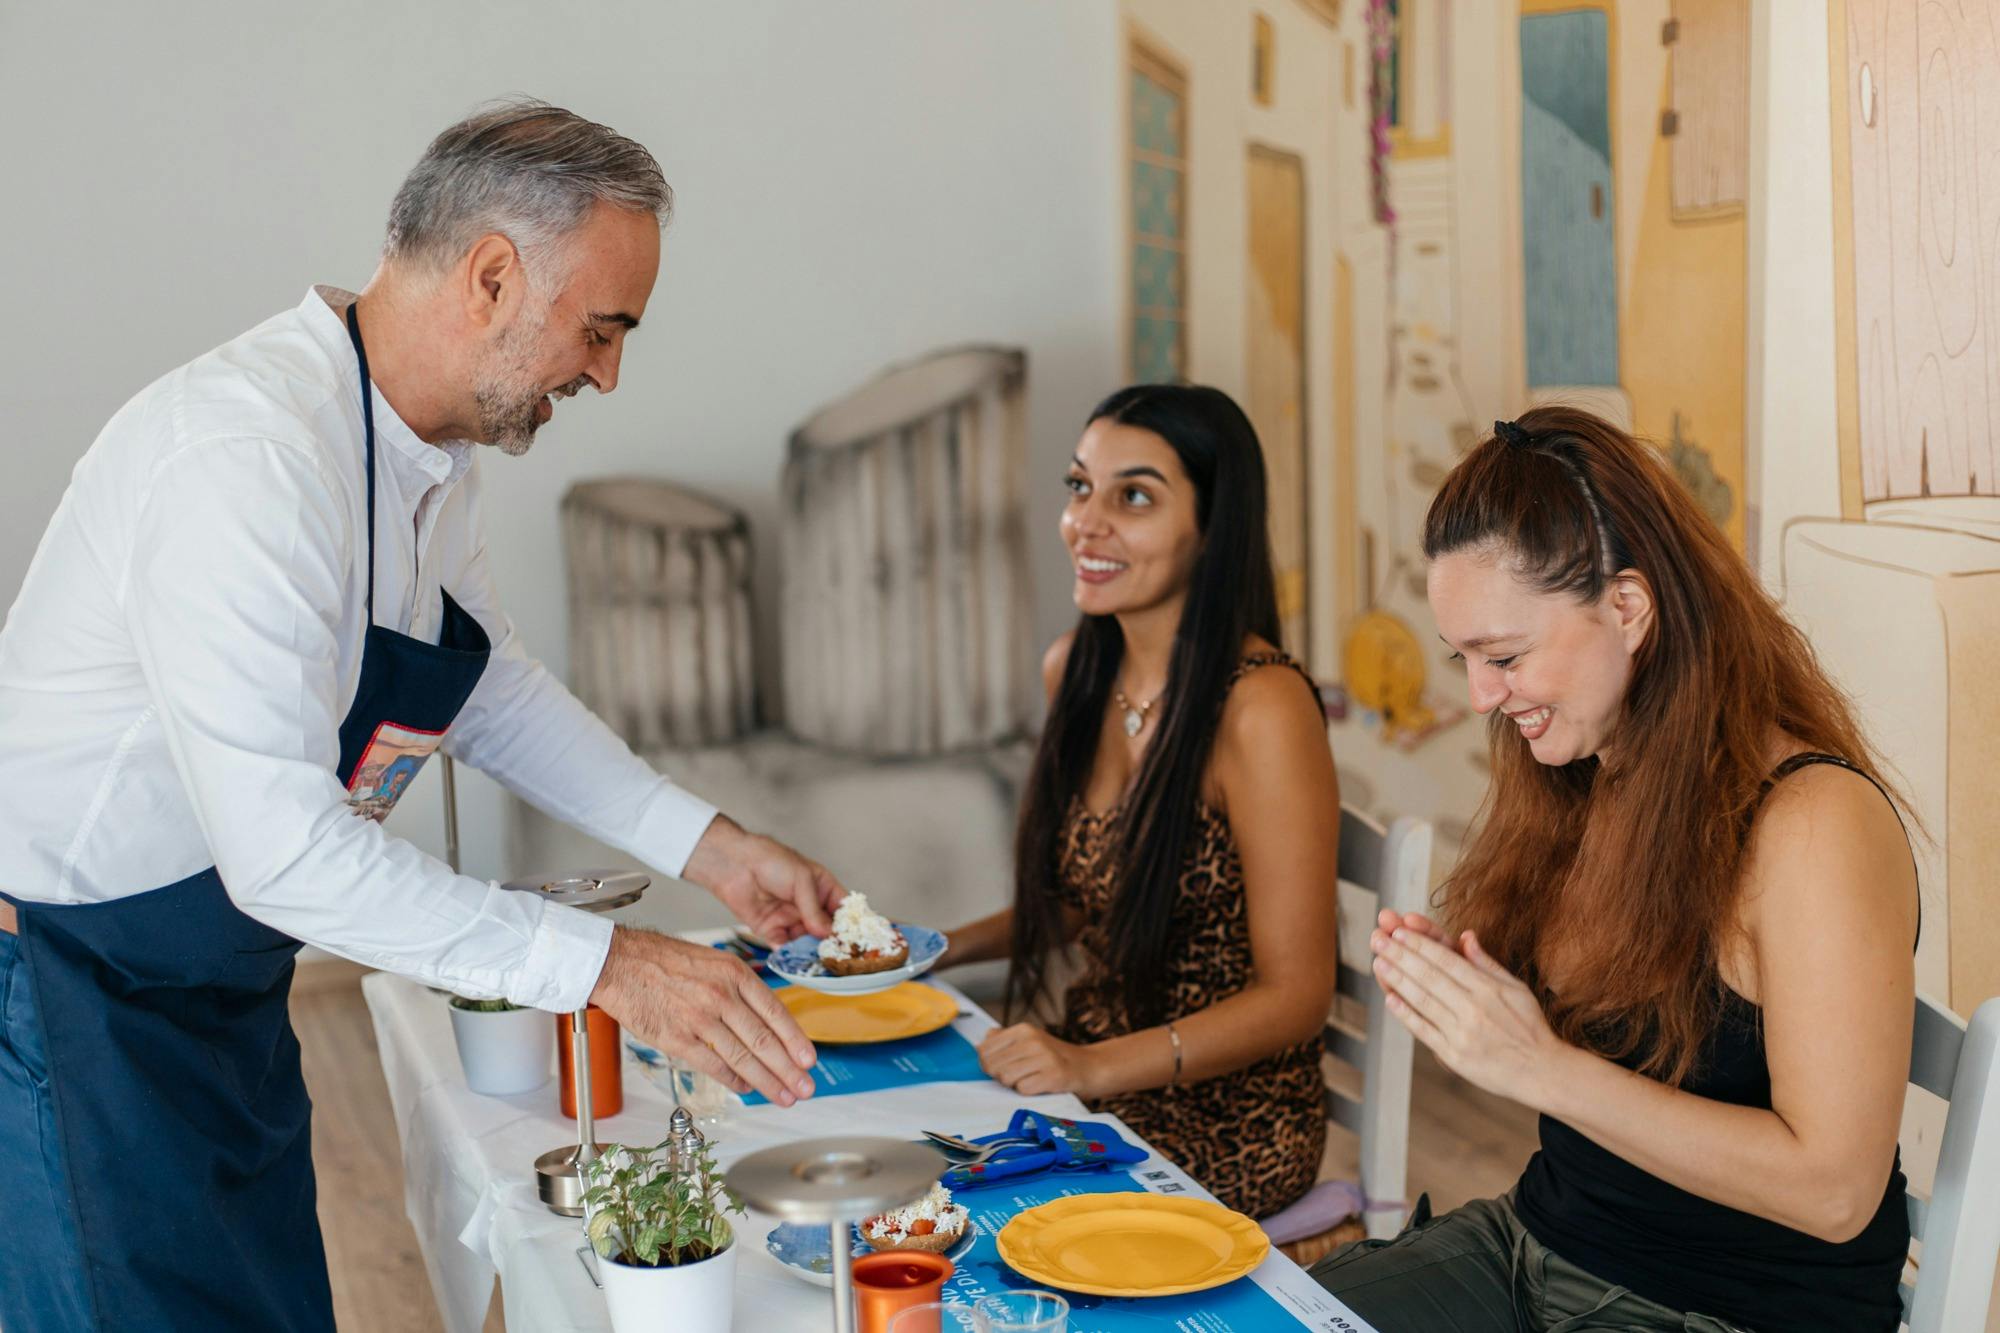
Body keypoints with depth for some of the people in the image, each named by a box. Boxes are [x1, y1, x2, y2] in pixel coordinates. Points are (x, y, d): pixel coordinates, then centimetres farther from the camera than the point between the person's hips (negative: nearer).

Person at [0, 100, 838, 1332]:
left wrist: (703, 844, 7)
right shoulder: (246, 454, -30)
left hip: (227, 989, 9)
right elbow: (282, 848, -33)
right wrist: (606, 964, -30)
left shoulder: (434, 449, 1)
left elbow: (485, 681, 15)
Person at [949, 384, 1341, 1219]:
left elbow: (1295, 994, -17)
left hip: (1225, 1125, -6)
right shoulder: (1072, 671, 3)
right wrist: (938, 950, 3)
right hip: (1088, 1072, 7)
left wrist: (1095, 1067, -26)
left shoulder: (1260, 706, -20)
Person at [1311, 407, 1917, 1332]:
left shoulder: (1814, 820, -21)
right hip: (1537, 1241, 7)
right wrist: (1456, 1003, -8)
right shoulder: (1574, 781, 3)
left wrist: (1540, 1065, -24)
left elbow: (1834, 1188, -22)